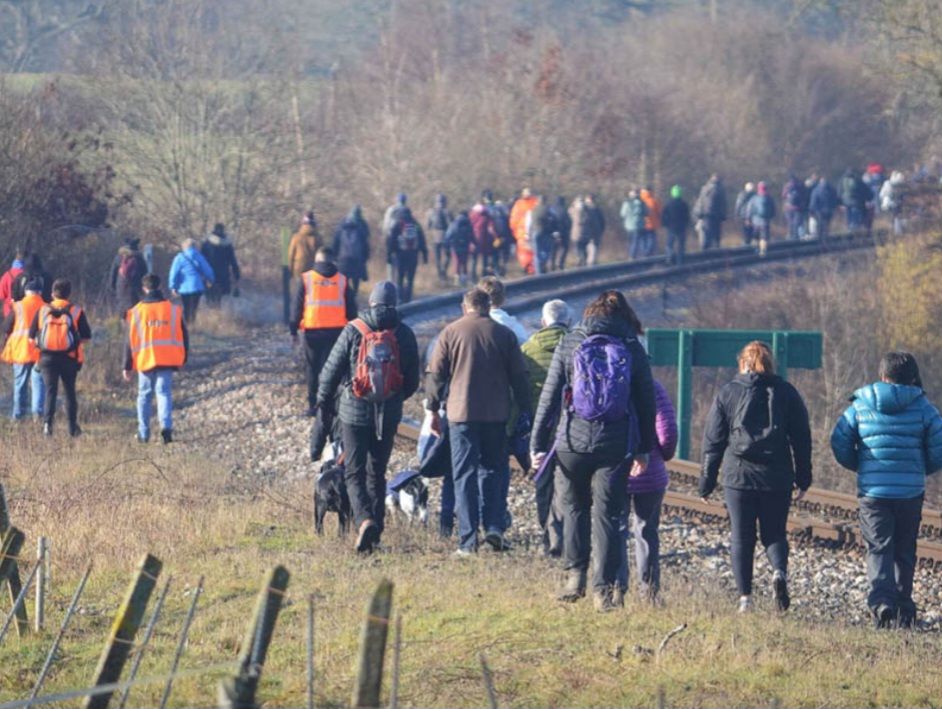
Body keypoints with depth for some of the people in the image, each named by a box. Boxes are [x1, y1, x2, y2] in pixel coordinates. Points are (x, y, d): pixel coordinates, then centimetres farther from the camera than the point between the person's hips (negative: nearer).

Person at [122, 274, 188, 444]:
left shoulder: (136, 312, -2)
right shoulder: (174, 310, 2)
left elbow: (131, 341, 1)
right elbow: (183, 336, 7)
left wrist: (127, 366, 6)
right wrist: (183, 358, 18)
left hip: (145, 360, 0)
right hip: (167, 360, 0)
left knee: (145, 395, 12)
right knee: (164, 392, 1)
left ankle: (143, 434, 14)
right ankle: (166, 426, -22)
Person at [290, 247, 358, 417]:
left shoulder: (306, 279, -2)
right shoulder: (342, 280, 3)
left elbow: (297, 306, -1)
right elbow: (351, 309, 7)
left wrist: (293, 329, 4)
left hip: (313, 331, -1)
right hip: (336, 331, 1)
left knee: (312, 369, 9)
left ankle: (313, 406, 10)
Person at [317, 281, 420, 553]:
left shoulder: (353, 331, -8)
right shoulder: (404, 334, -1)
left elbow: (332, 369, -3)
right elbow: (413, 380, 7)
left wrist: (324, 401, 13)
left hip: (355, 411, -3)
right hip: (389, 414, 3)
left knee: (355, 473, 2)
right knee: (377, 472, 15)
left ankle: (364, 520, -22)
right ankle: (375, 532, 14)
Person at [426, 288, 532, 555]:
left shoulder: (450, 333, 1)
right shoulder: (504, 334, 4)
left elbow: (436, 375, 2)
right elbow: (519, 376, 6)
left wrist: (433, 410, 10)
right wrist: (524, 411, 13)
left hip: (461, 413, -1)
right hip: (496, 414, 1)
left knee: (465, 475, 1)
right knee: (494, 470, 13)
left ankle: (468, 540, -3)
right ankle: (494, 528, -1)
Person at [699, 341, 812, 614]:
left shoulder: (728, 393, 3)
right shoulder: (786, 393, 5)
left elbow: (713, 441, 4)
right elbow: (802, 439, 7)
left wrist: (707, 481, 10)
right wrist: (803, 478, 14)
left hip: (738, 476, -1)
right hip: (777, 479, 1)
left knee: (741, 538, 6)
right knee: (774, 533, 12)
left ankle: (745, 598, 0)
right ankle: (779, 571, -17)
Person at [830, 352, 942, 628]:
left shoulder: (861, 405, 0)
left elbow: (840, 443, 1)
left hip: (872, 490, -1)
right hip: (911, 491, 1)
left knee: (879, 548, 0)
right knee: (905, 551, 14)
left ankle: (882, 599, -22)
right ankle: (903, 607, 18)